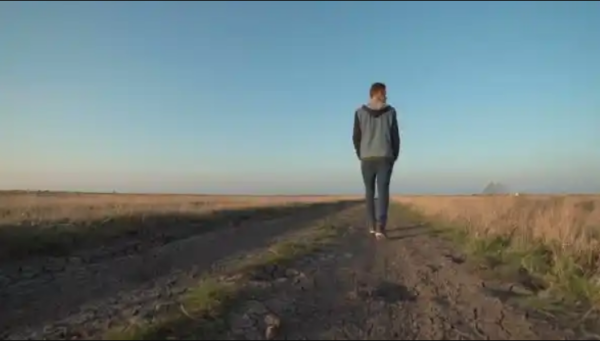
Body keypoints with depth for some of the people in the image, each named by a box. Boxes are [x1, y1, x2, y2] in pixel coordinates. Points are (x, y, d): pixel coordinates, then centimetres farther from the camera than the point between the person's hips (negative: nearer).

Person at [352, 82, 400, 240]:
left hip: (367, 159, 1)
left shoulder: (360, 112, 0)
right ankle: (380, 228, -20)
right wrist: (394, 157, 12)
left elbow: (356, 137, -1)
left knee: (369, 191, 15)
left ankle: (372, 225, 20)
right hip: (385, 158, -1)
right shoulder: (390, 112, 1)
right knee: (383, 192, -5)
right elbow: (395, 137, 1)